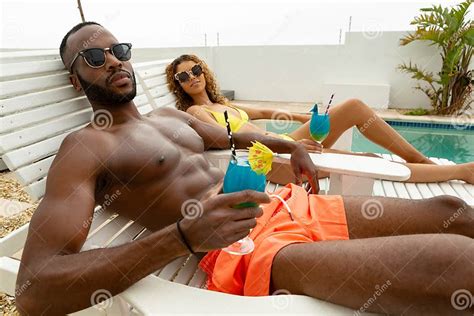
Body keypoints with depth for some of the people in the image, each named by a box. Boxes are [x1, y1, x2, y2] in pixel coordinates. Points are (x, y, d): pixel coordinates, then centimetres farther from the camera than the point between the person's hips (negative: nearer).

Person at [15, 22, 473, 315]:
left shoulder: (170, 116, 20)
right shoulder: (85, 146, -3)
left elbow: (231, 137, 37)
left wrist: (289, 146, 21)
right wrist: (185, 236, -28)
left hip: (286, 206, 9)